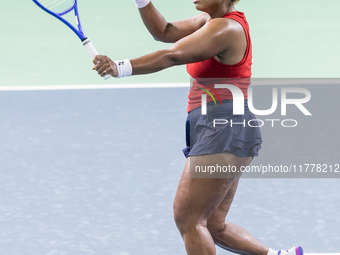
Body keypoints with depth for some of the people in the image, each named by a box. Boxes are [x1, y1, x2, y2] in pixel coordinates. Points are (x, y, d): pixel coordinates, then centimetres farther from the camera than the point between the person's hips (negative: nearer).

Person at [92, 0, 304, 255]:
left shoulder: (226, 28, -15)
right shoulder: (211, 20, 16)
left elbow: (173, 56, -27)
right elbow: (164, 32, 12)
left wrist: (121, 67, -35)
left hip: (225, 132, -11)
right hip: (214, 132, 11)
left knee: (187, 218, -8)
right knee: (212, 227, 13)